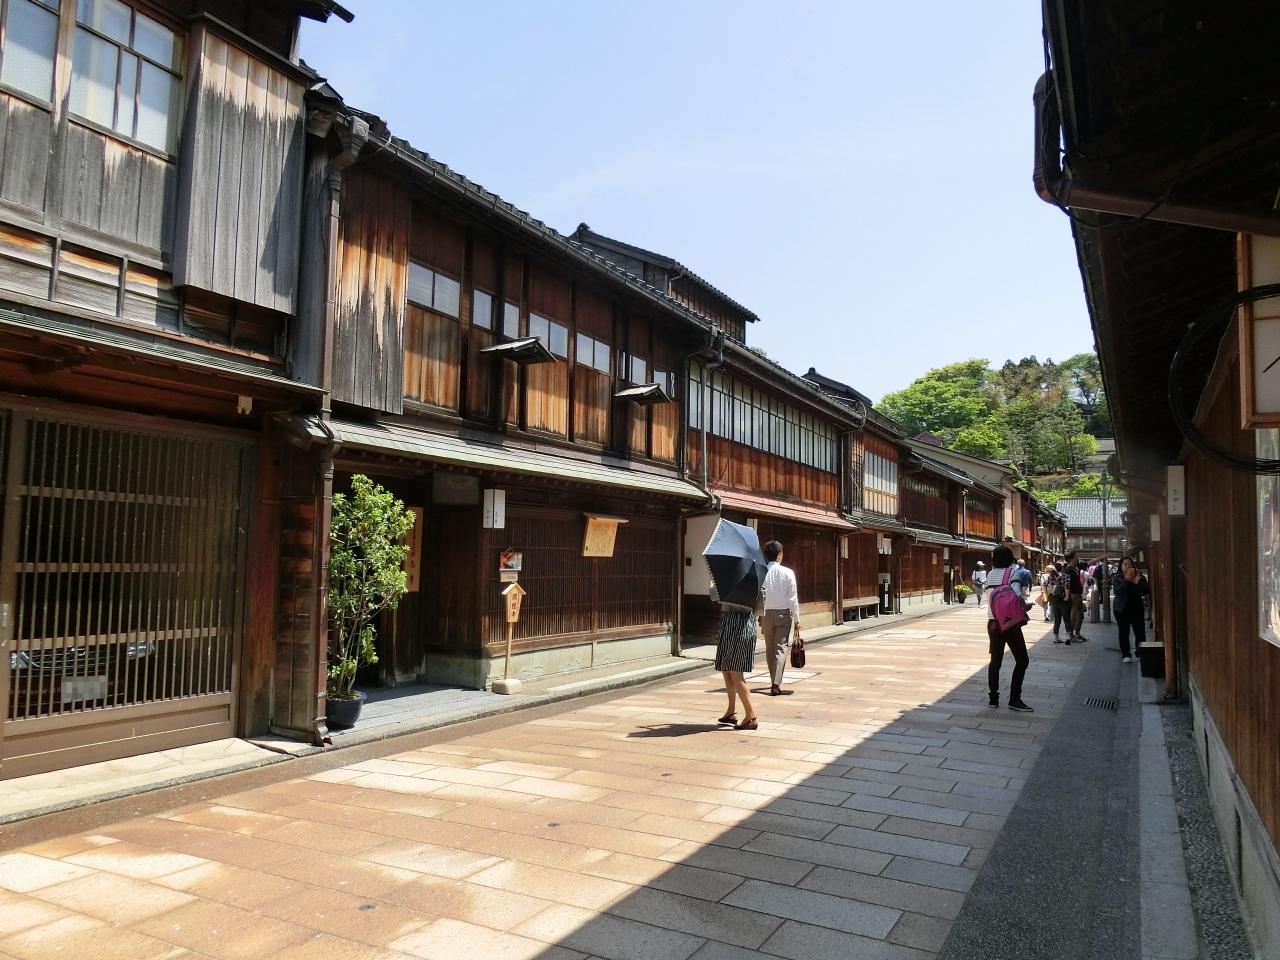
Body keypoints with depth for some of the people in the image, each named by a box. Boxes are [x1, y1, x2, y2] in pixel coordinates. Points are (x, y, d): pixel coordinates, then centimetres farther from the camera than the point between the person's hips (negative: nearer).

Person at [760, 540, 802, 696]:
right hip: (783, 613, -2)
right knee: (781, 648, -2)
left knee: (769, 649, 15)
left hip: (766, 614, 2)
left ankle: (773, 682, 23)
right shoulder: (787, 572, -8)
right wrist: (797, 619, -1)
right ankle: (776, 684, -15)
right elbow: (793, 598, -7)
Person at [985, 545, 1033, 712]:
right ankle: (1014, 699, 1)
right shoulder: (1013, 572, -8)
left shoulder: (990, 574, 7)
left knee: (995, 660, 12)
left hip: (993, 622, 5)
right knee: (1022, 660, 4)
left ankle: (993, 698, 13)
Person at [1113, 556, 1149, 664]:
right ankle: (1126, 655, 4)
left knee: (1140, 632, -3)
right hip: (1122, 609, -2)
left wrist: (1138, 582, -21)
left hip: (1136, 608, 2)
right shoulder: (1118, 578, -1)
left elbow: (1147, 591, -6)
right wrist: (1127, 580, -25)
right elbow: (1118, 591, -18)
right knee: (1124, 632, 0)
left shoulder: (1139, 577, 4)